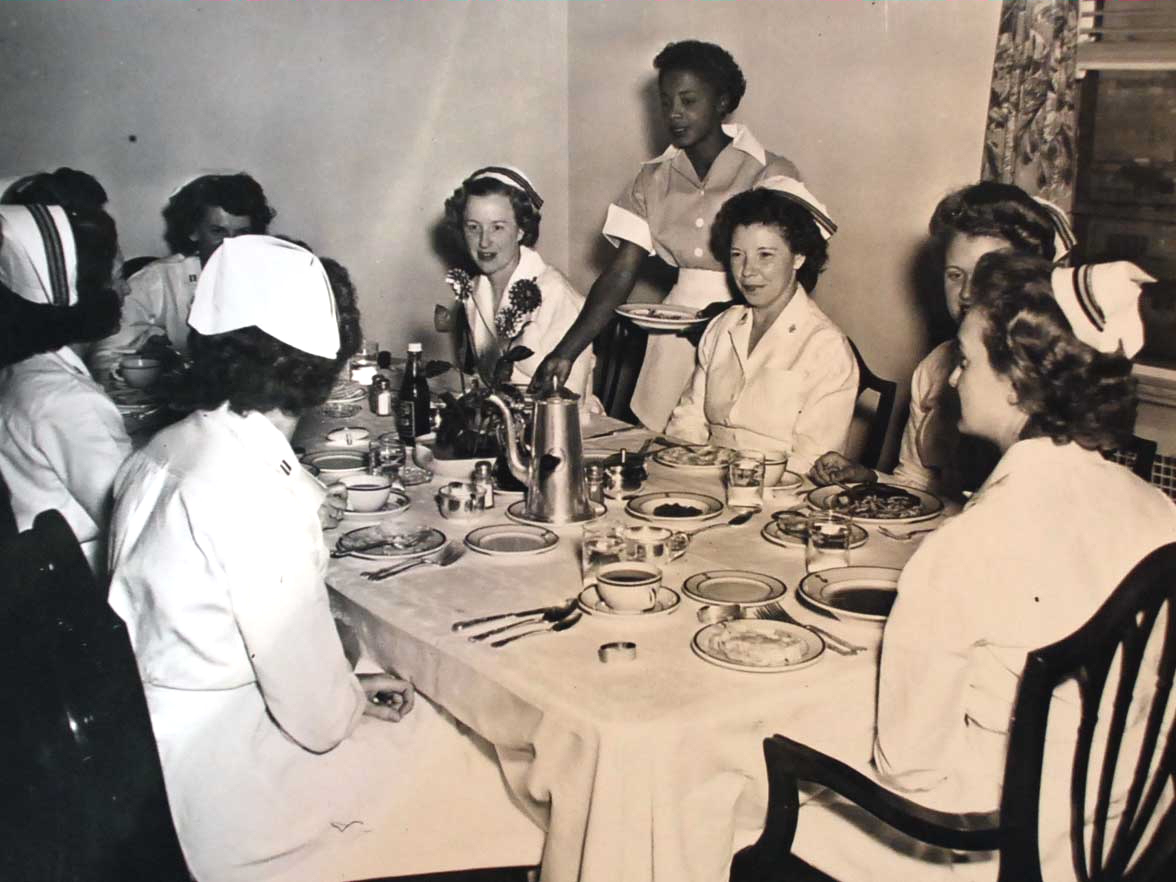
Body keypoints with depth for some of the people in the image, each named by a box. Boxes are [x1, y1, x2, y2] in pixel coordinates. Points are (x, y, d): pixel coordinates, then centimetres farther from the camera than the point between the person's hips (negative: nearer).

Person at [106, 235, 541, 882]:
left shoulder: (156, 456, 0)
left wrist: (343, 689, 6)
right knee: (449, 750, 7)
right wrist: (352, 700, -1)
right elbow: (315, 716, -23)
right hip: (227, 793, -8)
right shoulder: (254, 493, -28)